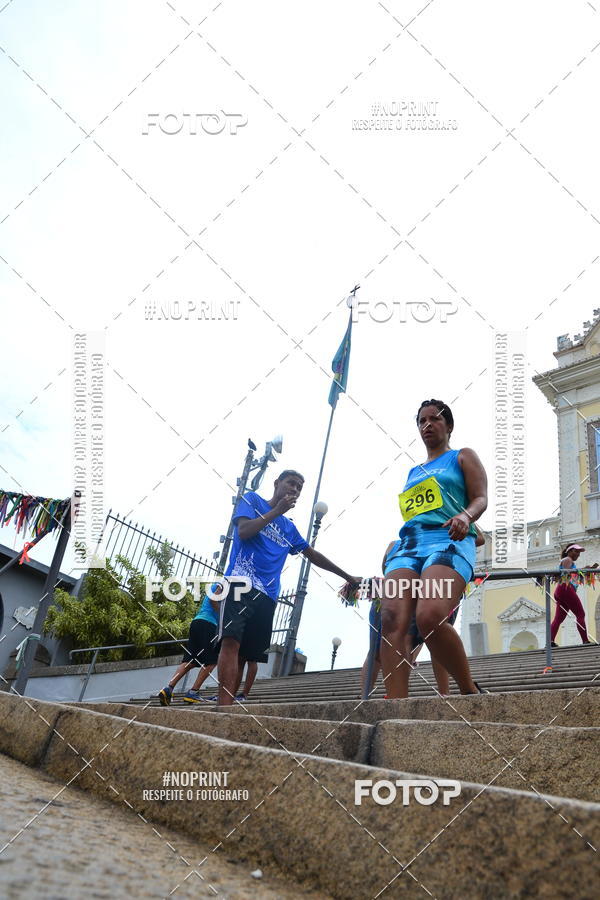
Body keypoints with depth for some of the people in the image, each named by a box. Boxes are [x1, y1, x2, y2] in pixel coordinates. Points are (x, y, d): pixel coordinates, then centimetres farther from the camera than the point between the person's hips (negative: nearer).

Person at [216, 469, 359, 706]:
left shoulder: (289, 527, 27)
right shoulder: (252, 500, 12)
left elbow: (313, 555, 35)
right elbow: (243, 531, -5)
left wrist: (347, 577, 38)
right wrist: (276, 511, -1)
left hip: (267, 595, 7)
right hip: (240, 584, -7)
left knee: (245, 652, -4)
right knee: (232, 641, -24)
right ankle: (225, 706, -36)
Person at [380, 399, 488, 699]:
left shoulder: (463, 457, 17)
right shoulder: (413, 472, 33)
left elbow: (481, 498, 3)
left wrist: (466, 516, -19)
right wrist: (394, 551, 26)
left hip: (448, 541, -5)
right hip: (408, 544, 6)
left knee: (430, 618, -34)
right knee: (391, 619, -23)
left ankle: (471, 691, -15)